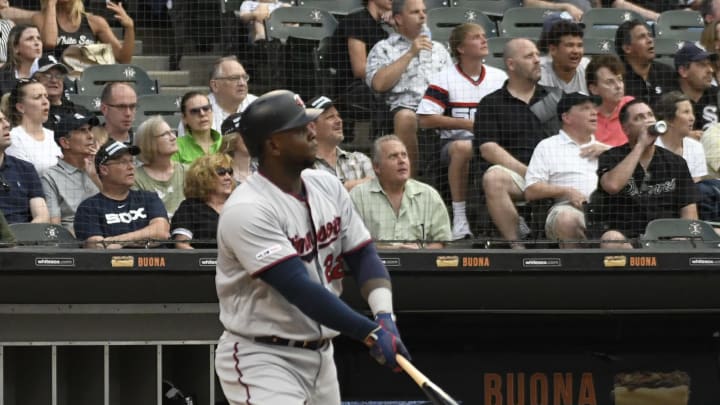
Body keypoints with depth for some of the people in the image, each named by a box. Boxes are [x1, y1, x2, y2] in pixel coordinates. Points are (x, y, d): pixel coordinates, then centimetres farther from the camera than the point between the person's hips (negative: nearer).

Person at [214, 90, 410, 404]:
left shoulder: (326, 186, 5)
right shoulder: (246, 210, -21)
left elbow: (363, 255, 5)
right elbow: (300, 289, -28)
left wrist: (384, 316, -15)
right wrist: (370, 333, -32)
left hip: (320, 355, 8)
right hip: (261, 359, -8)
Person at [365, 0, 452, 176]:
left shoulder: (438, 48, 29)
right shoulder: (383, 48, 16)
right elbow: (378, 84, -3)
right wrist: (410, 54, 0)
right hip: (404, 107, -3)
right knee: (406, 117, -39)